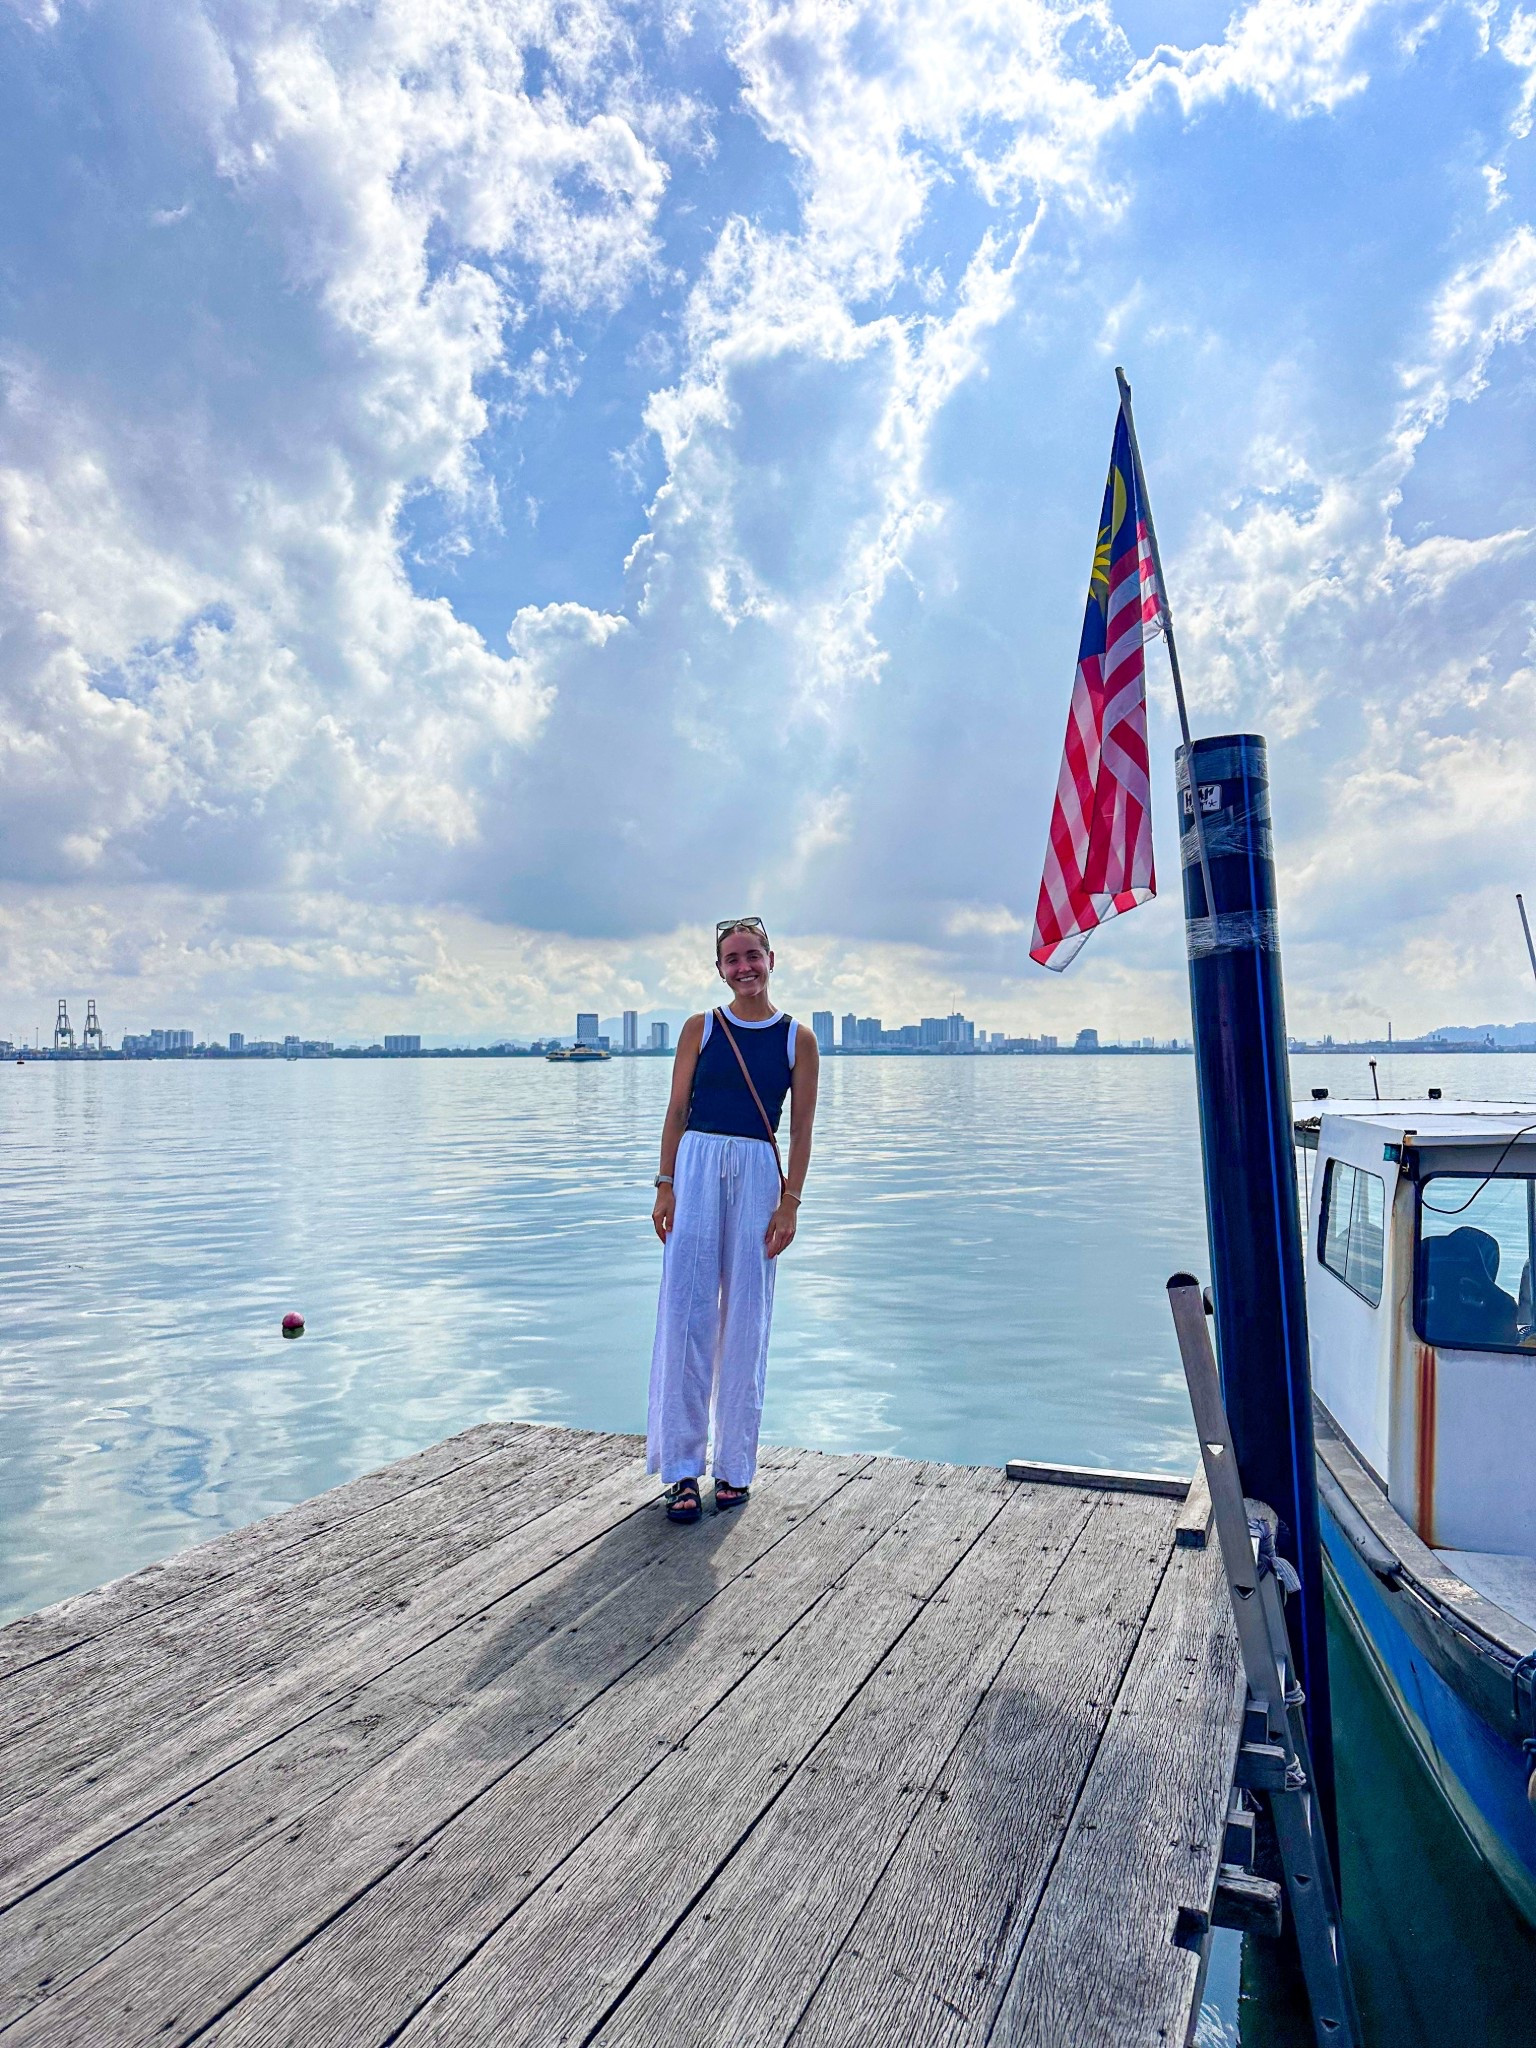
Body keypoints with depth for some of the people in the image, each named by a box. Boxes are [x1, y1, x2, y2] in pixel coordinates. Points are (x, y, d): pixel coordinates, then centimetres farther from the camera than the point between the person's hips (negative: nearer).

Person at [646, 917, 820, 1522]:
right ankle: (683, 1468, 6)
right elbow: (676, 1111, 7)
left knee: (745, 1317, 4)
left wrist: (790, 1203, -3)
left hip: (758, 1170, 0)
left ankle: (735, 1464, 19)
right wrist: (665, 1185, -2)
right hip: (697, 1164, 0)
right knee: (686, 1311, -3)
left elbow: (801, 1131, 5)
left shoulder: (797, 1040, 6)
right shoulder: (700, 1029, 8)